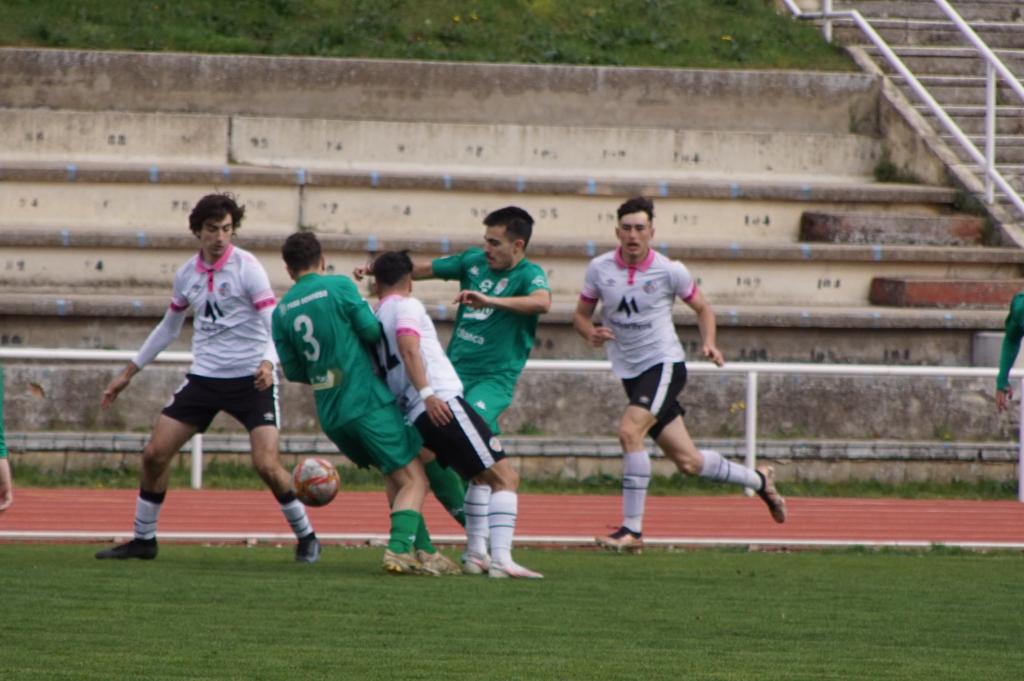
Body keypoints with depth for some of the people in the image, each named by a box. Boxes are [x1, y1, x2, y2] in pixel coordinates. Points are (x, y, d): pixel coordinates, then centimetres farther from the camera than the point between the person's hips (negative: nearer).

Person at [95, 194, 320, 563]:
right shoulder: (186, 274, 6)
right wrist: (129, 372, 23)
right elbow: (169, 327, 21)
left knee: (266, 464, -17)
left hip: (251, 379, -5)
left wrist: (268, 363, -34)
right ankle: (143, 539, 15)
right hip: (204, 376, 5)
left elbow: (273, 324, -14)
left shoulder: (247, 267, -11)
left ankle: (306, 535, 4)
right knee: (154, 453, -1)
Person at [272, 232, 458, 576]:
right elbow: (373, 331, -8)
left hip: (330, 414, 6)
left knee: (395, 477, 19)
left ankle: (424, 552, 17)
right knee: (414, 480, -2)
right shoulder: (338, 286, -7)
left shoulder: (282, 311, 8)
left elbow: (293, 372, 10)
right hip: (367, 401, -6)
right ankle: (399, 549, -22)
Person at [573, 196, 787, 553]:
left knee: (629, 430, -27)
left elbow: (702, 308, 7)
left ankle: (631, 529, -22)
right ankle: (758, 480, 33)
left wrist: (709, 342, -10)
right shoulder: (599, 269, -1)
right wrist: (591, 333, -13)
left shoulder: (670, 271, -8)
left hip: (664, 364, -4)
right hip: (631, 373, 4)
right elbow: (581, 314, 10)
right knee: (688, 462, 7)